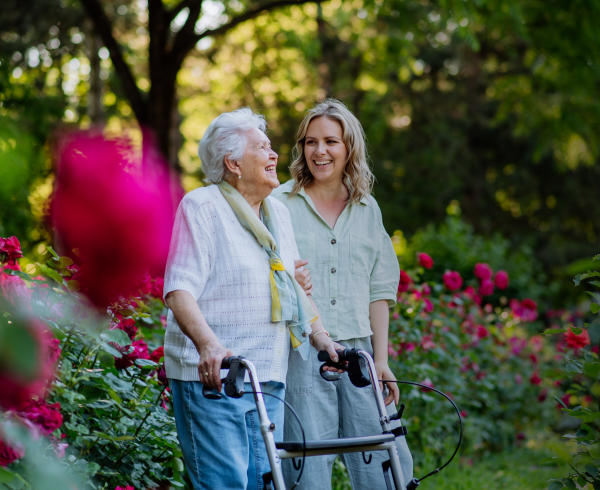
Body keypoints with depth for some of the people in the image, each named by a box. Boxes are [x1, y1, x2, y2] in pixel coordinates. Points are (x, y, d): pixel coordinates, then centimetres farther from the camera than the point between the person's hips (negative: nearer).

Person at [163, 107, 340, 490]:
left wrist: (322, 338, 18)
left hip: (269, 378, 7)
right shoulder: (201, 207, -6)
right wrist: (208, 344, -31)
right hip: (212, 373, -7)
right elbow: (179, 290, -16)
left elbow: (296, 287, 29)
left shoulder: (279, 213, 18)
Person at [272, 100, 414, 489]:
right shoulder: (280, 204, 4)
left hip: (358, 354, 3)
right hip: (300, 353, -3)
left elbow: (379, 289, 13)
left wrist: (382, 361, 7)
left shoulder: (367, 209, 14)